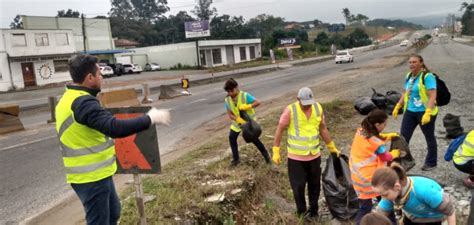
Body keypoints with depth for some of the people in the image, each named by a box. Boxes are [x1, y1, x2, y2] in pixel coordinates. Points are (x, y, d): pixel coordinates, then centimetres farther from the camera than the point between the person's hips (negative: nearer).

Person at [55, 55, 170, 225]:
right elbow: (114, 128, -35)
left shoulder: (69, 99, 9)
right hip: (91, 177, -10)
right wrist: (150, 119, -25)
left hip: (95, 173, 10)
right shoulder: (83, 103, -24)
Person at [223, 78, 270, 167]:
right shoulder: (227, 100, -12)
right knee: (232, 138, 1)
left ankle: (265, 154, 23)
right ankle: (236, 159, 17)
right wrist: (238, 119, -30)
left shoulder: (245, 96, -25)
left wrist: (247, 106, -41)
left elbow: (258, 102, -28)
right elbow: (229, 114, -13)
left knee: (254, 139, 1)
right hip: (237, 122, 5)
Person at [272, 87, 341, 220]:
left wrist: (332, 148, 13)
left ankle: (313, 210, 37)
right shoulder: (290, 110, -18)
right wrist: (276, 152, -10)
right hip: (296, 157, -3)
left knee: (314, 185, 16)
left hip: (314, 155, 4)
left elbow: (323, 129, 8)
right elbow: (280, 130, -10)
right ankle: (302, 211, 30)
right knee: (298, 186, 7)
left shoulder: (318, 108, -5)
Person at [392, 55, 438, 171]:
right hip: (410, 111, 7)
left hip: (424, 112, -7)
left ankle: (431, 163, 26)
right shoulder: (409, 76, 7)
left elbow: (432, 96, -22)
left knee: (429, 138, 11)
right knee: (403, 136, 4)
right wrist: (397, 107, 16)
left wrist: (428, 113, -30)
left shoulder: (427, 76, -16)